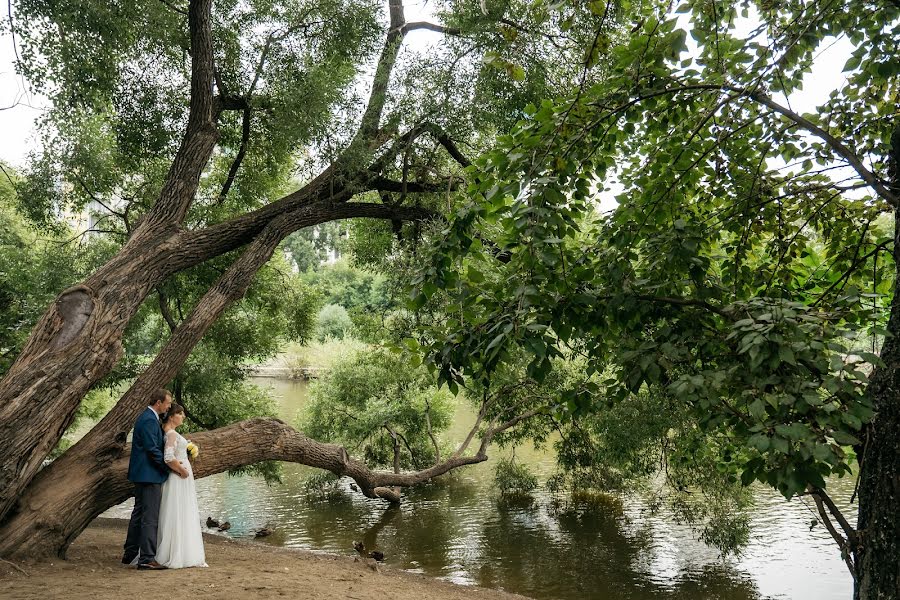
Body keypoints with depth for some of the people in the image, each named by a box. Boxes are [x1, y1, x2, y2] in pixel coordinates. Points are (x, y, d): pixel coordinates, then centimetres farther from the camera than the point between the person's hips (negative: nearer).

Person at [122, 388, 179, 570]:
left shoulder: (146, 417, 14)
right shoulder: (150, 420, -18)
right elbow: (152, 450, -22)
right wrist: (170, 466, -12)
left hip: (141, 474, 11)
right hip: (149, 475, -11)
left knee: (139, 514, 17)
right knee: (150, 517, -7)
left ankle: (130, 554, 26)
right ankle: (147, 558, -5)